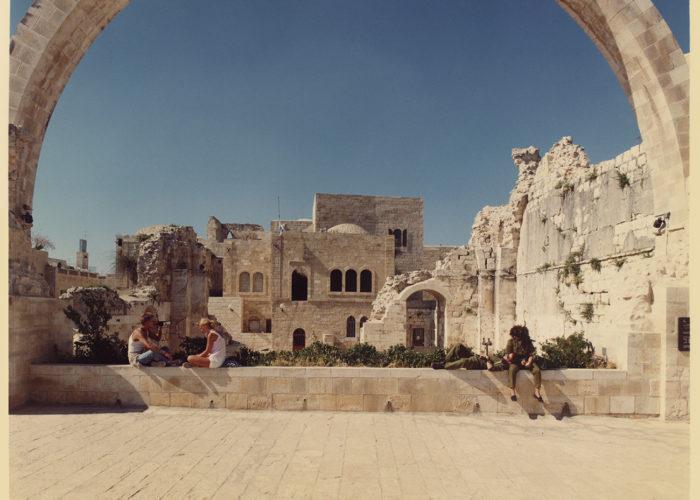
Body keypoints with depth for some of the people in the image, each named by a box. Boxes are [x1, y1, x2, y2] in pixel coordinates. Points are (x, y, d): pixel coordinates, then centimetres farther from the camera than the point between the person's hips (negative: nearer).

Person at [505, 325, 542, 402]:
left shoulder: (528, 341, -3)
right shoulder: (511, 341, -8)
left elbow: (532, 353, -2)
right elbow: (507, 355, -6)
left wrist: (529, 362, -19)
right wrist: (509, 357, -30)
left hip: (527, 360, 2)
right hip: (515, 361, -2)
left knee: (537, 370, -24)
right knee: (512, 370, -35)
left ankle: (537, 392, -13)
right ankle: (512, 392, -29)